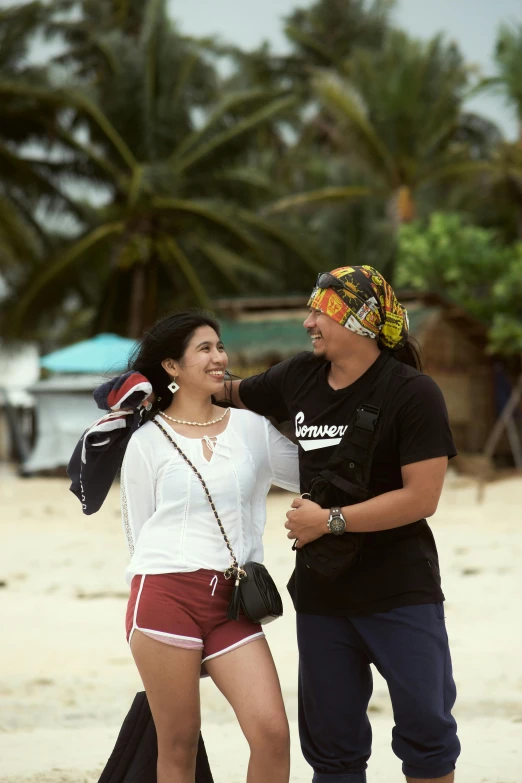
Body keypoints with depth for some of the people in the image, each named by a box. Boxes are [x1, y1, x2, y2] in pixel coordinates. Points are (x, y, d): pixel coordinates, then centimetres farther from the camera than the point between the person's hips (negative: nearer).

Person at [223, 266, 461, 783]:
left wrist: (330, 521, -17)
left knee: (426, 730, -2)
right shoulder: (299, 378, 3)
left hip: (401, 595, -5)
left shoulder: (413, 394, -13)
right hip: (321, 594, 5)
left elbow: (422, 497, -19)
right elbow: (232, 393, 22)